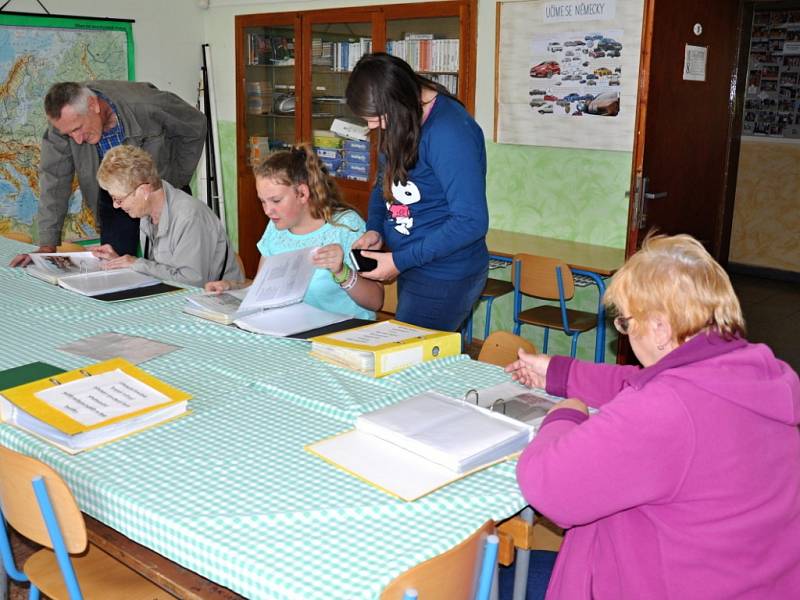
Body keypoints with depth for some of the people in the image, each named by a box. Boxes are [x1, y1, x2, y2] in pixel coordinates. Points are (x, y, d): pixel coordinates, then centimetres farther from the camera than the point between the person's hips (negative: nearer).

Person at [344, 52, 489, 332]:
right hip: (413, 270, 9)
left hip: (445, 278, -9)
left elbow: (471, 222, -26)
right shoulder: (396, 124, 3)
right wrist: (374, 229, -1)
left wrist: (401, 260, -21)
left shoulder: (449, 131, -24)